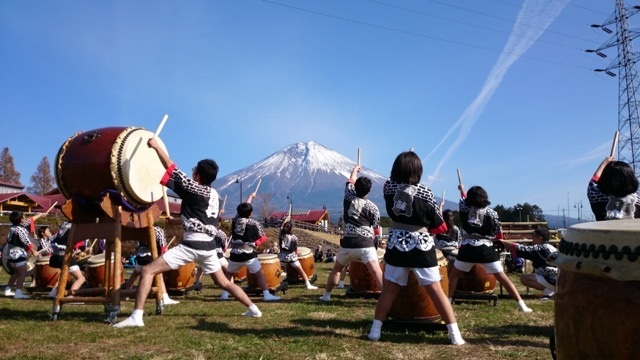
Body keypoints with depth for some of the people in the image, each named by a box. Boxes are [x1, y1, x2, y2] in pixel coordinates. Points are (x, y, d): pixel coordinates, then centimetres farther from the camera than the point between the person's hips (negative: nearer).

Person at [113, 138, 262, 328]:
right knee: (223, 282, 22)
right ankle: (253, 308, 21)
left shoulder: (193, 188, -6)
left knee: (148, 271, -3)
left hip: (191, 244, -7)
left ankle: (136, 316, -11)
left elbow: (172, 169, -1)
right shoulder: (215, 195, 13)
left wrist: (156, 146, 6)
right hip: (208, 245, 8)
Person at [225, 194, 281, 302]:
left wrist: (250, 196, 37)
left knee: (229, 274, 23)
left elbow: (243, 208, 23)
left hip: (235, 255, 4)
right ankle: (266, 295, -9)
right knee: (259, 273, -1)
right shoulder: (254, 224, -6)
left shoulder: (235, 220, 5)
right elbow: (263, 238, 0)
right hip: (249, 255, -4)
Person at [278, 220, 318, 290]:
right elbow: (295, 249, -2)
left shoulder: (281, 234, -2)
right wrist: (296, 255, 16)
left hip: (282, 255, 3)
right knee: (301, 271, 2)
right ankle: (308, 285, -1)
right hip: (291, 256, -3)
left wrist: (286, 220, 32)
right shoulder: (294, 237, -9)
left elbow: (282, 227, 19)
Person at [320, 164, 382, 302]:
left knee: (337, 268, 23)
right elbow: (377, 231, 8)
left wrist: (355, 170, 48)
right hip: (366, 244, -3)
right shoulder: (372, 207, 2)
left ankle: (326, 295, 30)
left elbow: (351, 181, 30)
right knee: (376, 272, -11)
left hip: (348, 243, 3)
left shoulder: (349, 198, 8)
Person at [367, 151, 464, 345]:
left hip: (396, 246, 2)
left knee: (389, 290, 13)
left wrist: (403, 162, 35)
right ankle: (455, 334, 11)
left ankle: (375, 331, 18)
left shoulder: (389, 187, -4)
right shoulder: (426, 193, -11)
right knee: (436, 291, 5)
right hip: (422, 248, -2)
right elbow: (439, 227, -4)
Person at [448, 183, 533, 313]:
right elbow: (499, 233, 4)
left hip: (467, 248, 1)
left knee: (454, 275, 18)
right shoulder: (491, 213, 0)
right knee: (502, 277, 3)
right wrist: (502, 243, 26)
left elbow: (463, 199, 27)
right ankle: (521, 305, 1)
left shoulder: (465, 209, 3)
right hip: (486, 249, 0)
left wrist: (462, 189, 47)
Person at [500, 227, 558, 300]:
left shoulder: (539, 248, -13)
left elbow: (523, 249, -15)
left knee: (524, 278, -12)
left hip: (553, 280, -9)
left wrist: (503, 242, -13)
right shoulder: (551, 247, 14)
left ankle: (548, 290, -13)